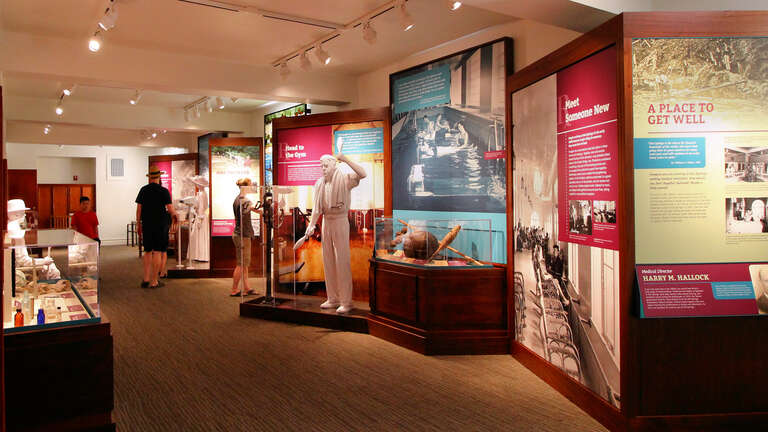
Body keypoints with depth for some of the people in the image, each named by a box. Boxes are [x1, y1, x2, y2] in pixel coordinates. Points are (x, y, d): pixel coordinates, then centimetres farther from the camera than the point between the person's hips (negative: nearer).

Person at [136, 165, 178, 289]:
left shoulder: (143, 190, 5)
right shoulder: (164, 191, -7)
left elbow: (138, 209, 5)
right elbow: (170, 209, -9)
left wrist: (138, 224, 12)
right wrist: (175, 216, 11)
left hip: (146, 225, 4)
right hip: (160, 225, -4)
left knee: (148, 251, 14)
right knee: (157, 252, 0)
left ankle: (146, 279, 11)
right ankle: (154, 281, 1)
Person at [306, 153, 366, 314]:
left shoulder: (344, 179, -5)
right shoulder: (319, 183, 11)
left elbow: (362, 174, -22)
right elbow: (317, 208, 12)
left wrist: (346, 160, -25)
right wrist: (311, 225, 3)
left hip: (340, 222, -6)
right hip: (326, 222, 6)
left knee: (342, 261, -7)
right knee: (328, 261, 9)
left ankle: (346, 302, -1)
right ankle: (333, 299, 19)